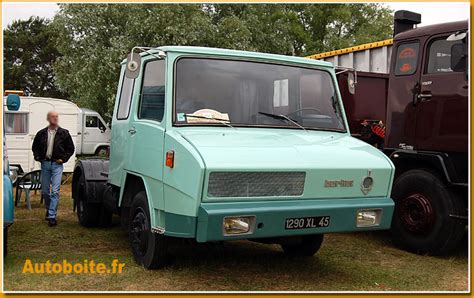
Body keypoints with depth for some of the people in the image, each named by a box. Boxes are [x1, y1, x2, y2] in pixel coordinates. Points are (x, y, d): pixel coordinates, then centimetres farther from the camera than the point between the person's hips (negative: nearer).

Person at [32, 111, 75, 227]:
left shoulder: (64, 133, 1)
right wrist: (38, 157, 4)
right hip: (45, 164, 3)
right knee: (45, 191, 11)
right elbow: (35, 147, 19)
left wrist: (63, 158, -3)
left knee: (55, 191, -11)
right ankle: (49, 209, 33)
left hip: (57, 164, -3)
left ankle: (52, 216, -10)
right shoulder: (41, 133, 7)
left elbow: (71, 148, 7)